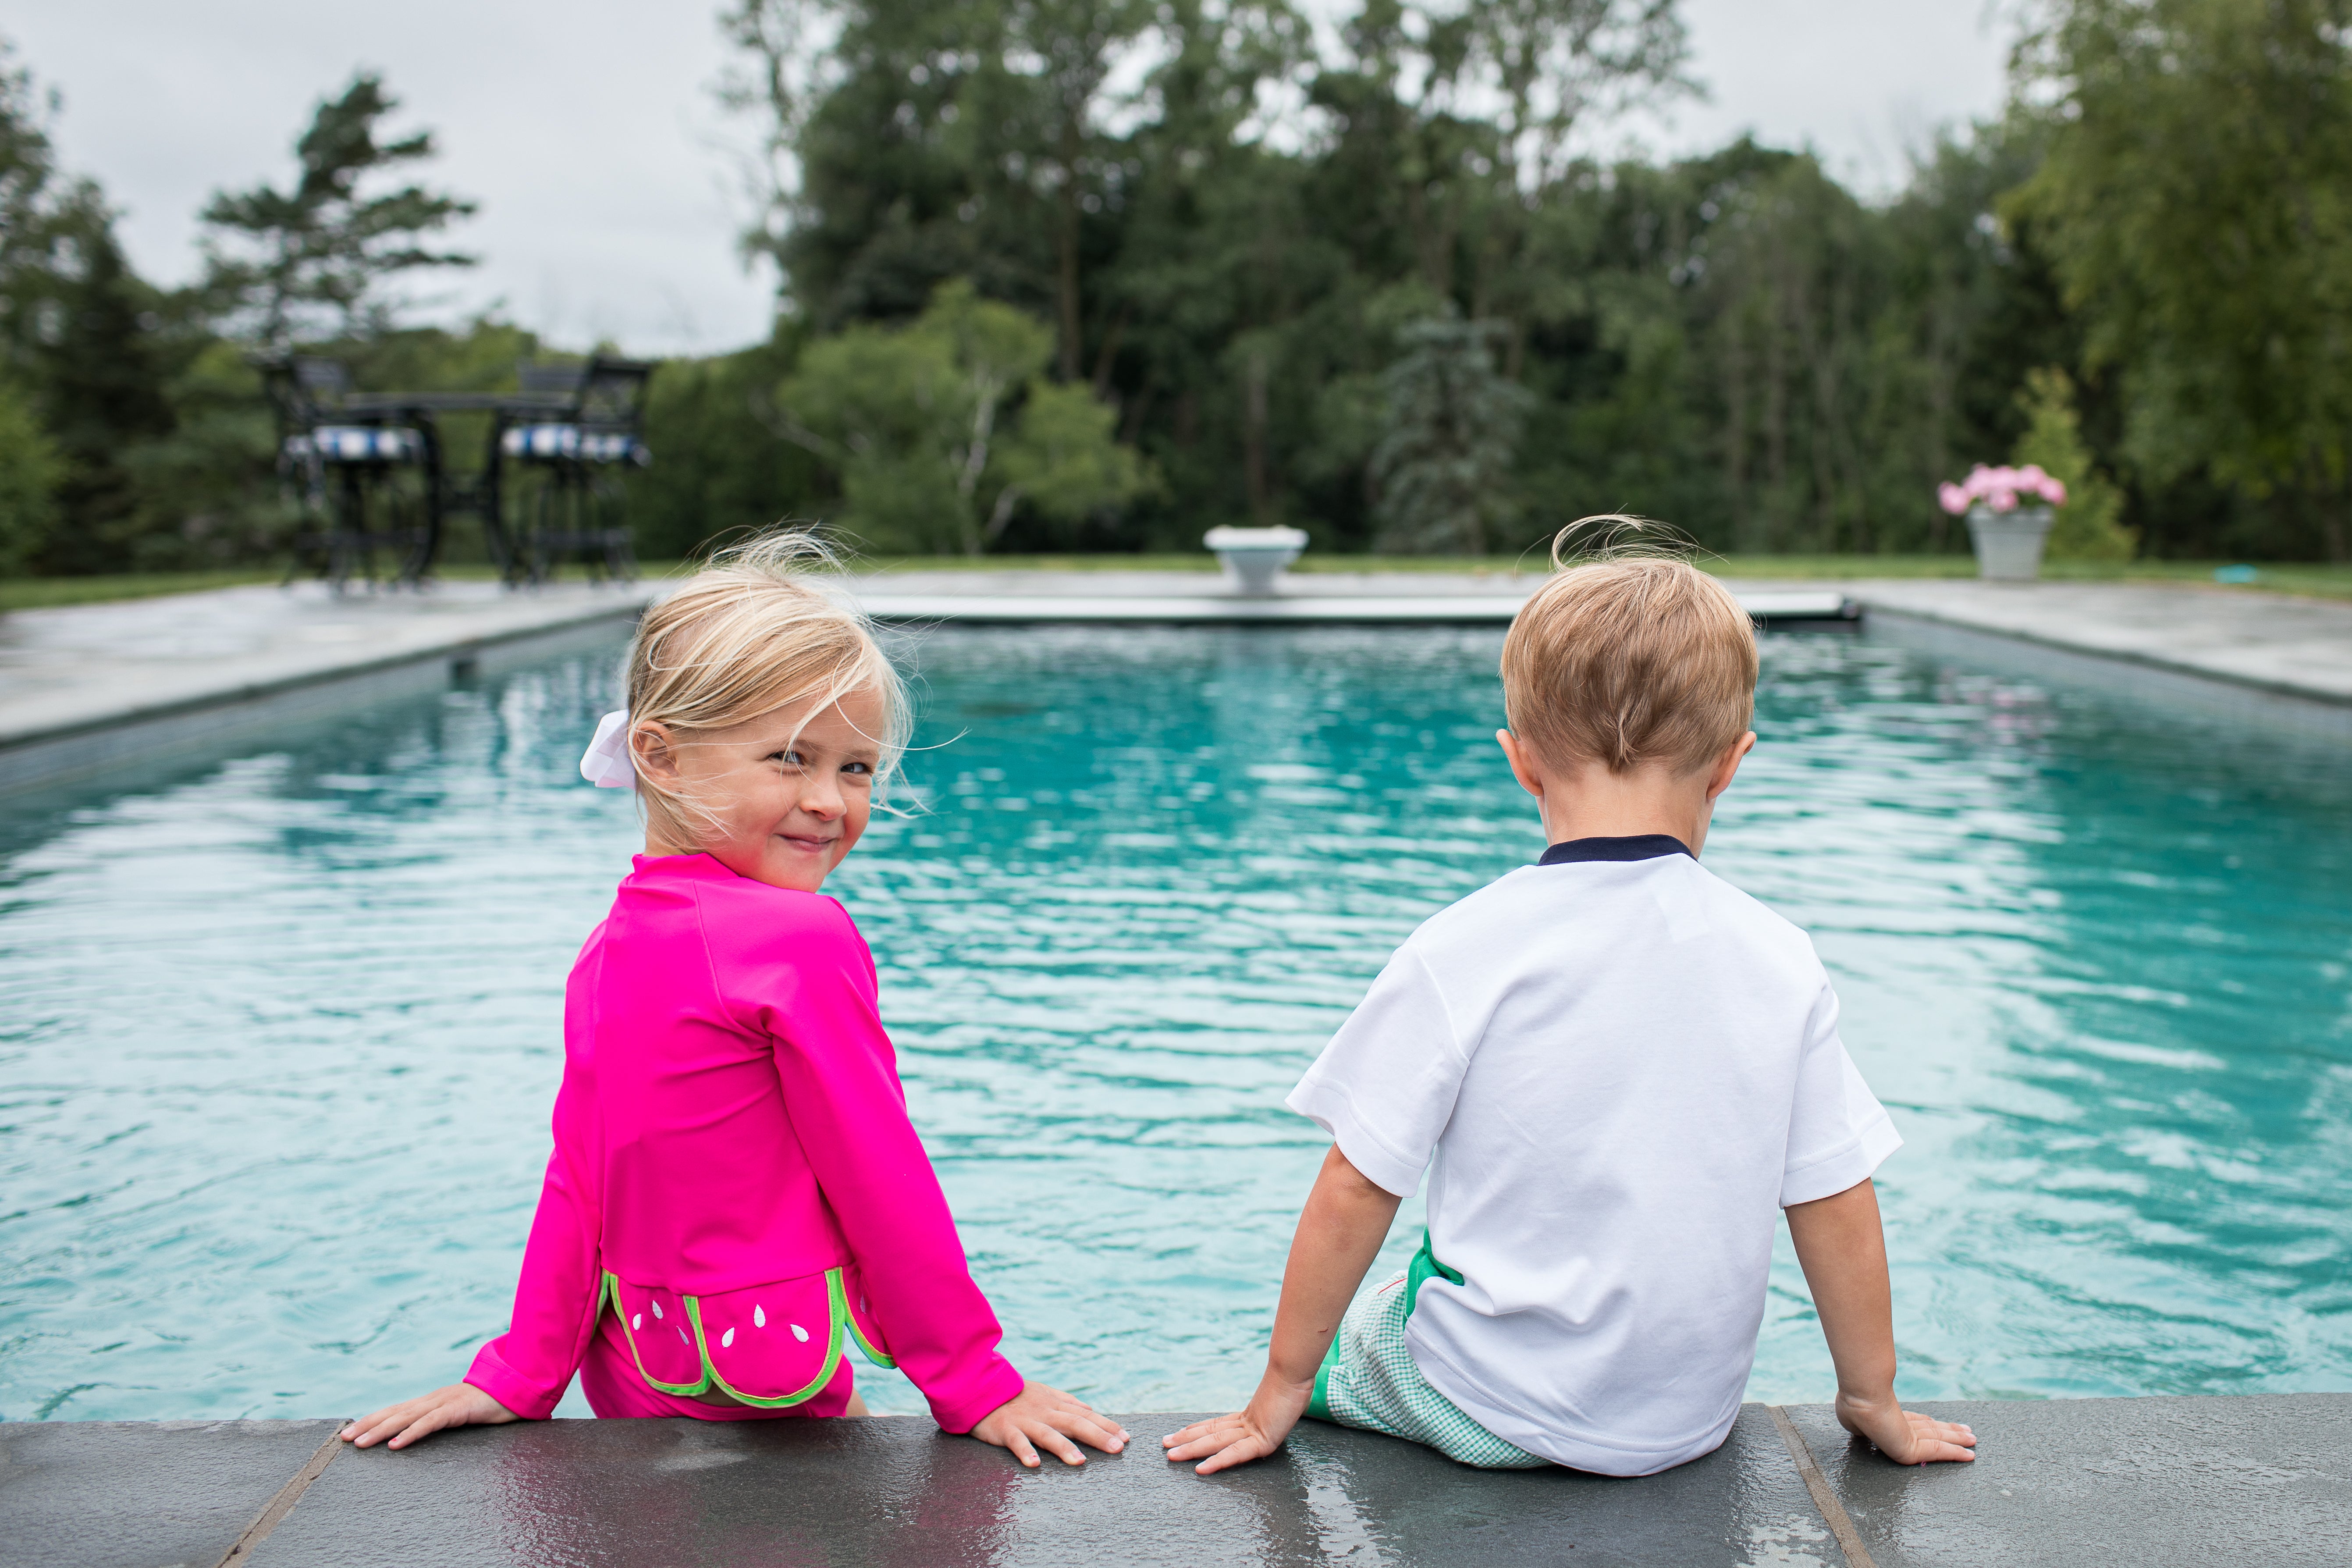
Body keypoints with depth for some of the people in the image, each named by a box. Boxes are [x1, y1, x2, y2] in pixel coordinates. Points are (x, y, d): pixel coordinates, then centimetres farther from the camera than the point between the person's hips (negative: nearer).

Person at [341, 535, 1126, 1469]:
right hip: (763, 1403, -8)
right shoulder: (801, 939, -20)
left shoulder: (607, 948, 3)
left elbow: (577, 1178, 4)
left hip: (634, 1389, 8)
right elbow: (881, 1182, -17)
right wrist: (976, 1385, -10)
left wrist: (520, 1376, 8)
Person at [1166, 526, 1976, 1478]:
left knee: (1324, 1351, 23)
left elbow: (1355, 1189, -11)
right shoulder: (1779, 960, -7)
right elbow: (1835, 1201, 0)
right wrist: (1874, 1400, 15)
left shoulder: (1462, 953, -16)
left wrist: (1280, 1393, 0)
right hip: (1692, 1423, 4)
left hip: (1496, 1413, -3)